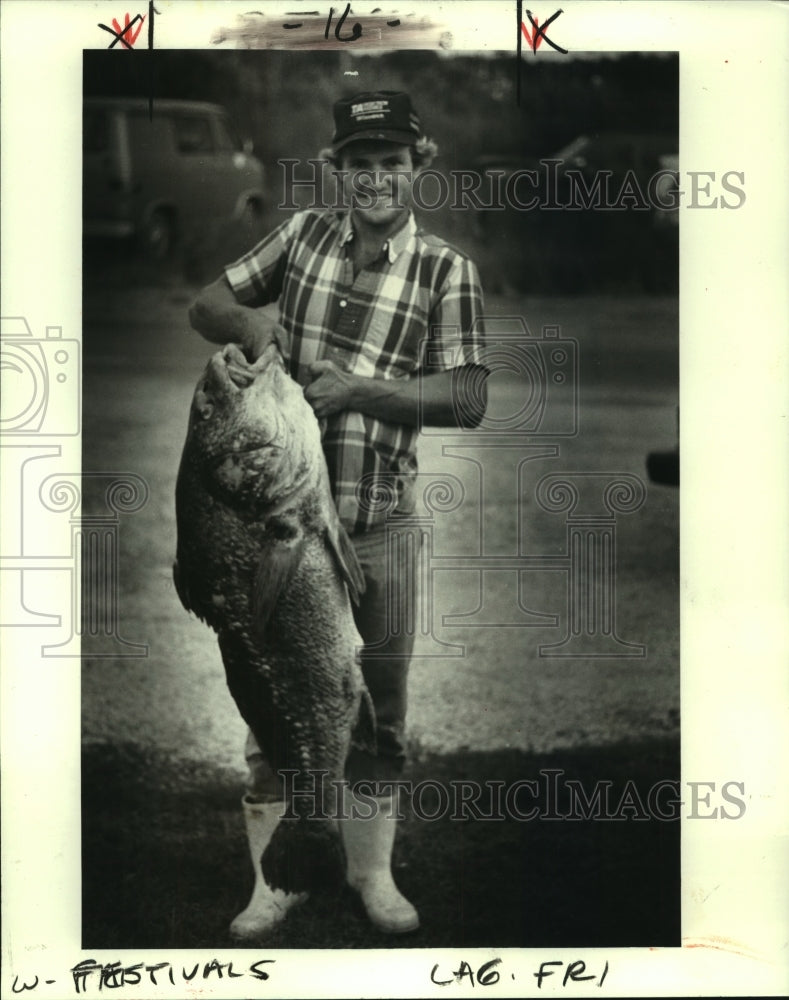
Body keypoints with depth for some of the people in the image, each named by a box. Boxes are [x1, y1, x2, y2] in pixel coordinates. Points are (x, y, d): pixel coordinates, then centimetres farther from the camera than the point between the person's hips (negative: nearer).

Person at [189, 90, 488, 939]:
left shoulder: (445, 271, -3)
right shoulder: (302, 234, 5)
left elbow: (467, 397, -11)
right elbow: (205, 305, 10)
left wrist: (359, 390, -20)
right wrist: (250, 323, -12)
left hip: (374, 524, -1)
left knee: (377, 702, 10)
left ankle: (372, 870, 27)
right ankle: (271, 878, 20)